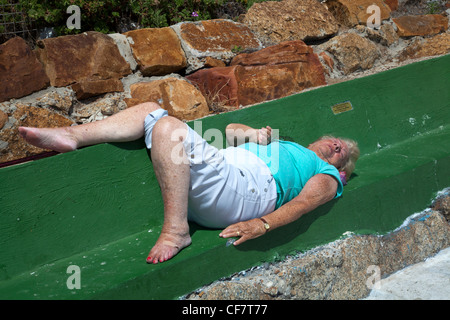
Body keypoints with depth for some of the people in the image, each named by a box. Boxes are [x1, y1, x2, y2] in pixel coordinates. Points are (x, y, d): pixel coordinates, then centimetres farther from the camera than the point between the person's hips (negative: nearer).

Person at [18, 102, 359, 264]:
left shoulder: (326, 175, 18)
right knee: (151, 109, 6)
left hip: (247, 189, -8)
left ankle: (176, 230, -29)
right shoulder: (283, 146, 40)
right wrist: (251, 133, 11)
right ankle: (71, 136, -4)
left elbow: (302, 203, -4)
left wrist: (261, 224, -24)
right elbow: (229, 129, 35)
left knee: (169, 128, -29)